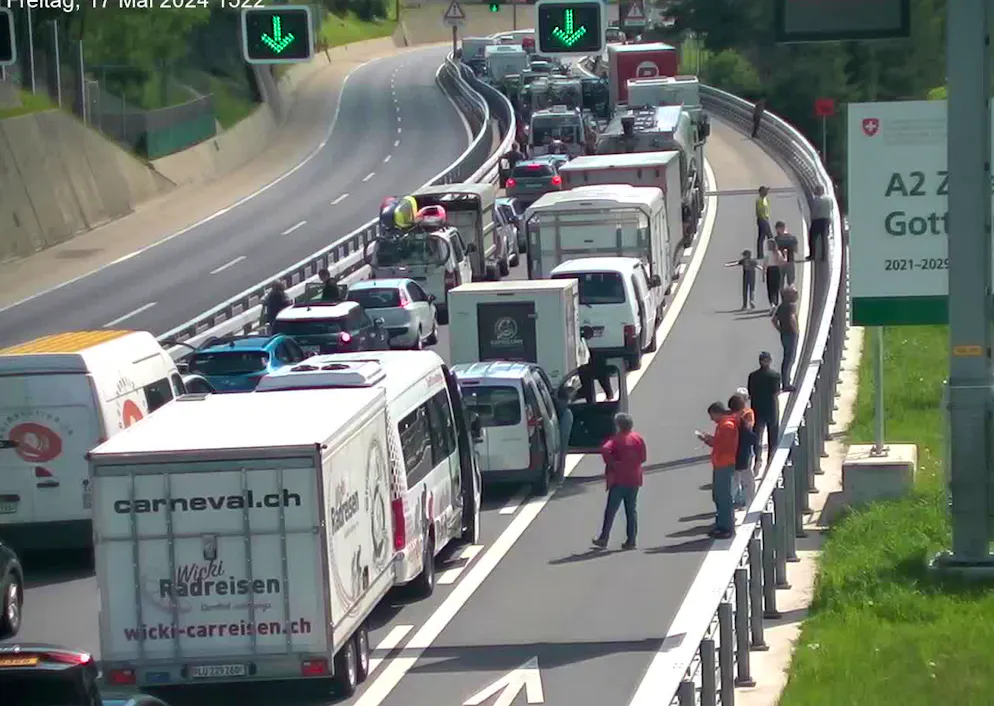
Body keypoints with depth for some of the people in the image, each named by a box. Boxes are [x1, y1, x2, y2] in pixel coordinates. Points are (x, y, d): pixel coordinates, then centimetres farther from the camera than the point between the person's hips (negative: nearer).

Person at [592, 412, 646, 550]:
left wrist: (611, 464, -16)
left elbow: (605, 450, -28)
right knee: (631, 510, 9)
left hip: (619, 480, -4)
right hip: (634, 480, 4)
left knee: (611, 510, 1)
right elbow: (642, 457, 7)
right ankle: (631, 540, 7)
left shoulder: (617, 439, -11)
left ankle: (603, 539, 2)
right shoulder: (638, 438, 3)